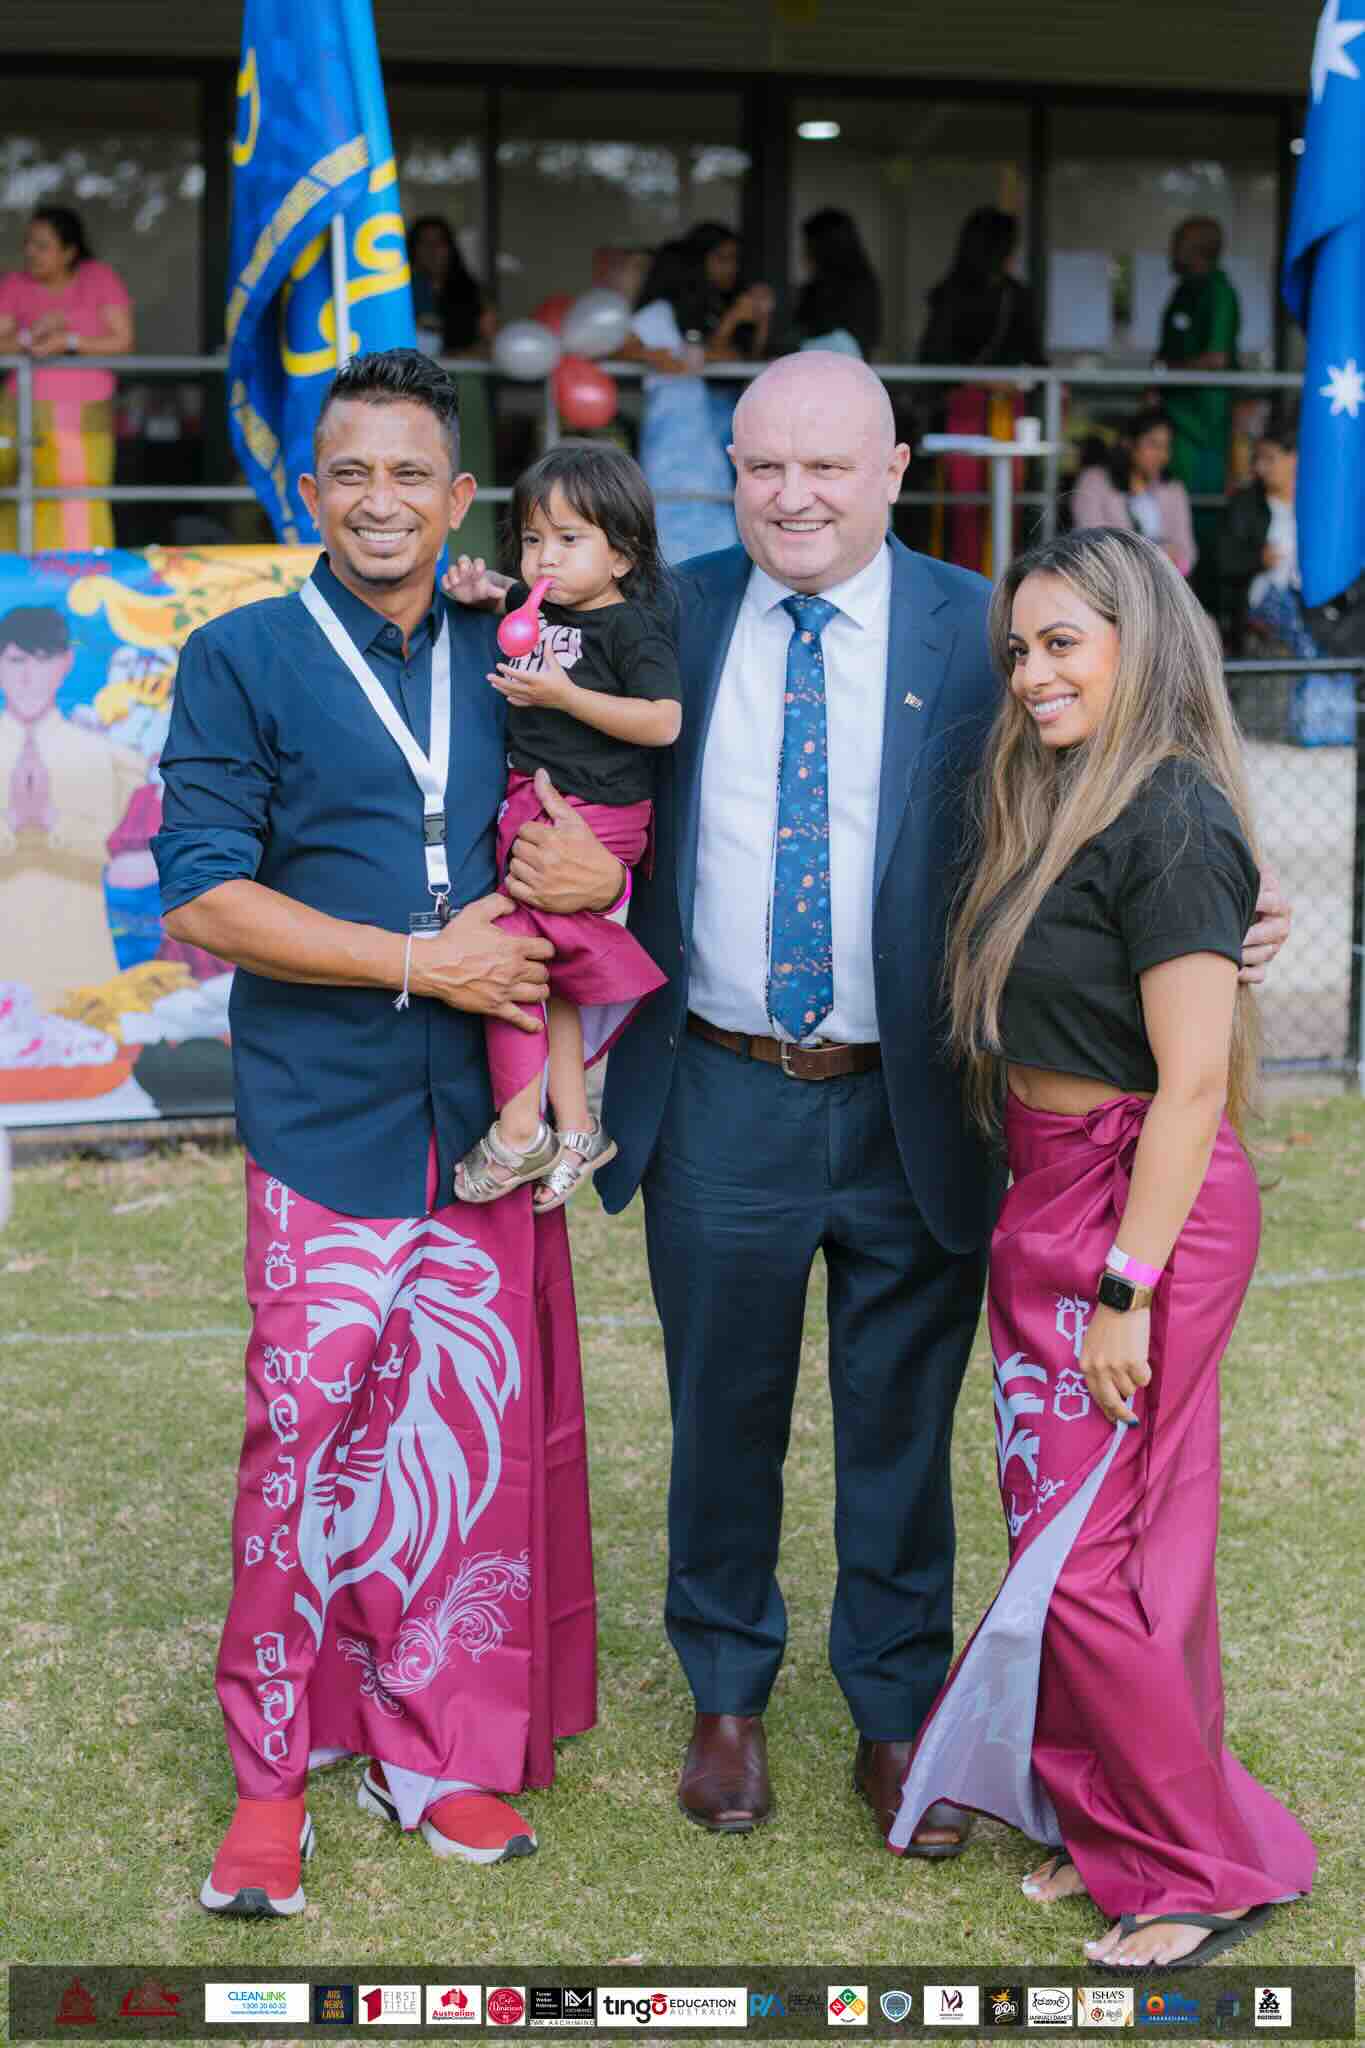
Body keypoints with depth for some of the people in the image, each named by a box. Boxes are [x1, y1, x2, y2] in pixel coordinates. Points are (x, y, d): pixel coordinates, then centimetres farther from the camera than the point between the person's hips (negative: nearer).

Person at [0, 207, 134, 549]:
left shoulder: (100, 278, 1)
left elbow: (123, 342, -4)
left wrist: (67, 341, -14)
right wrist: (30, 336, -19)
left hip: (87, 416, -1)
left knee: (82, 516, -7)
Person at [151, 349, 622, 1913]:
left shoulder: (504, 658, 12)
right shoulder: (243, 660, 0)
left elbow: (584, 823, 23)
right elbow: (200, 902, -8)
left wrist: (592, 874, -3)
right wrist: (423, 962, -12)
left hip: (486, 1116, 4)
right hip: (327, 1121, -4)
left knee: (477, 1435, 6)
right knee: (305, 1436, -3)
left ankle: (433, 1747, 21)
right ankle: (276, 1771, 13)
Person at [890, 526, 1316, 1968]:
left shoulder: (1172, 824, -17)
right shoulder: (1061, 806, 11)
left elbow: (1191, 1083, -20)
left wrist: (1124, 1287, -20)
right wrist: (1050, 1245, 9)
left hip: (1141, 1204, -9)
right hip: (1046, 1201, 9)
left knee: (1083, 1560, -4)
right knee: (1064, 1525, 15)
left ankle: (1212, 1867, 12)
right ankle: (1121, 1826, 29)